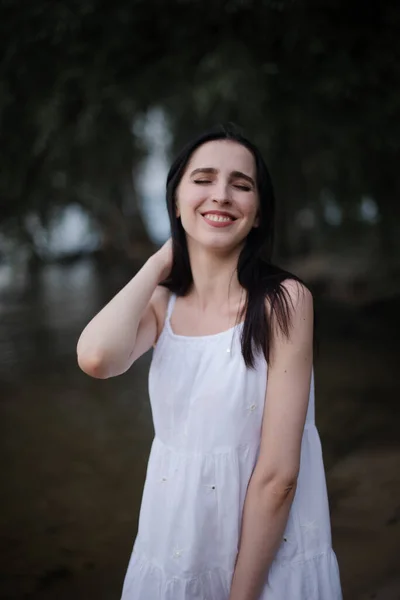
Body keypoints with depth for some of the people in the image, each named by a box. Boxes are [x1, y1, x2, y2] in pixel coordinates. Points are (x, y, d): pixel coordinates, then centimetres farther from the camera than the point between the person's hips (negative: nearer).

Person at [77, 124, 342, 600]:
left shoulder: (283, 300, -14)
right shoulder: (162, 304, 1)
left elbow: (278, 474, -17)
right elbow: (96, 358, -22)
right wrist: (162, 260, -10)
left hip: (267, 557, -4)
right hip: (171, 551, 5)